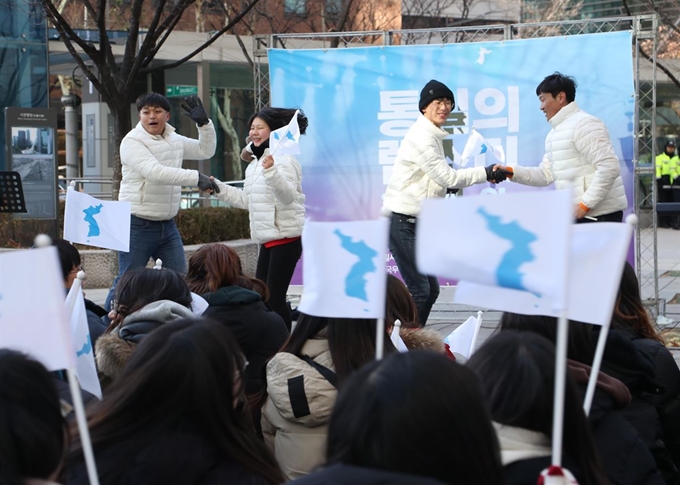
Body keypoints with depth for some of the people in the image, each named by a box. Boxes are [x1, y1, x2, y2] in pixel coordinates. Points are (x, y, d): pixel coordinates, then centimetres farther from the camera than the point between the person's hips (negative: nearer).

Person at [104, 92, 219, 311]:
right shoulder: (132, 142, -13)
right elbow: (155, 172, -27)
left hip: (167, 225, 7)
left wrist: (203, 123, 2)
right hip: (138, 225, -7)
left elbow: (206, 151, 20)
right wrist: (196, 178, -32)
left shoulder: (175, 140, 9)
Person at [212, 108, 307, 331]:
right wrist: (219, 188, 19)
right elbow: (249, 200, 22)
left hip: (285, 236, -10)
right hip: (268, 238, 10)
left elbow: (288, 195, -25)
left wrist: (271, 171, -40)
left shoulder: (283, 158, -12)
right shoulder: (256, 161, 17)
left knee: (275, 296, -10)